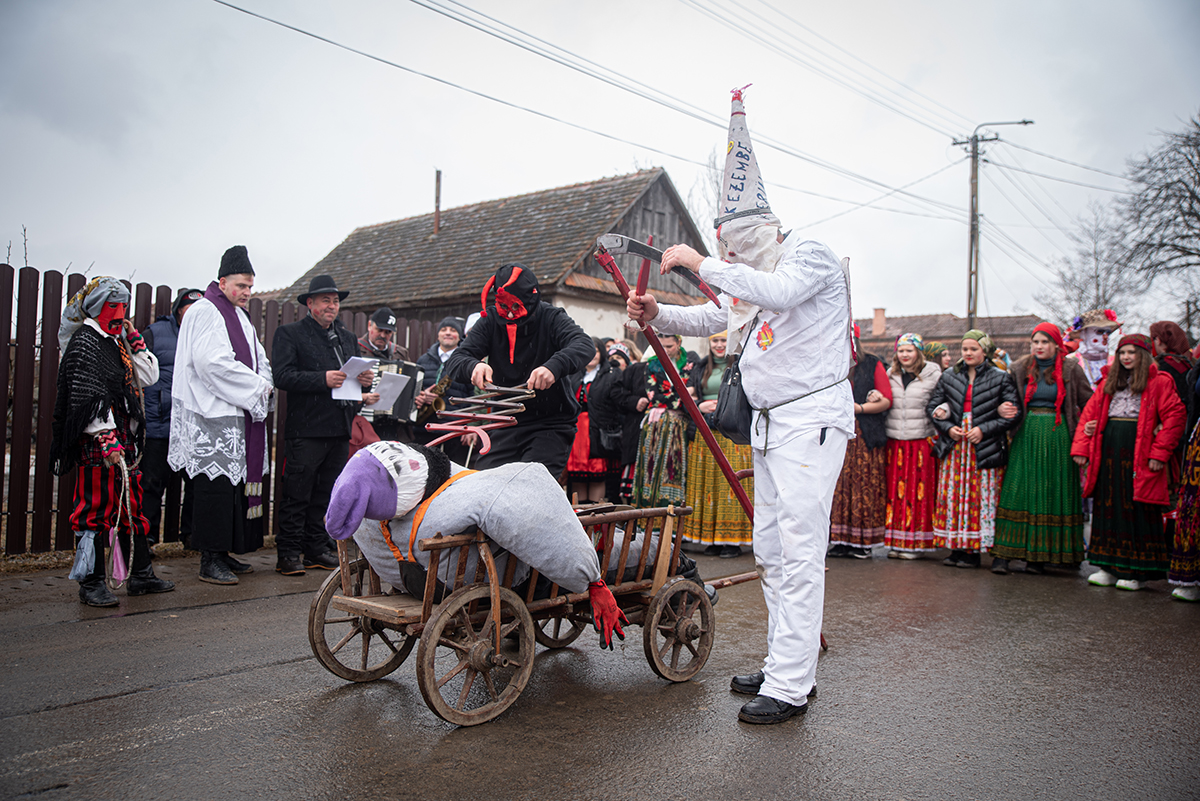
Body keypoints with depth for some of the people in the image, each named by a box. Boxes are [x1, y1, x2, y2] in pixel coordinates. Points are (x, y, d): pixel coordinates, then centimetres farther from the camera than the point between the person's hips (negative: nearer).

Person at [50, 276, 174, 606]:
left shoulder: (116, 342, 18)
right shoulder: (84, 342, -8)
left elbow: (147, 377, 16)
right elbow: (88, 397, -16)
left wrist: (135, 340, 8)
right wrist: (106, 438, -22)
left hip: (123, 441, 9)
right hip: (97, 444, -9)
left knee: (132, 507, 12)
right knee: (95, 510, -4)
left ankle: (141, 575, 20)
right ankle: (92, 584, 4)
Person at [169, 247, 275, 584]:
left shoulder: (239, 316, 20)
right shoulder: (204, 312, -8)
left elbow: (258, 357, 21)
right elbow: (212, 362, -19)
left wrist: (263, 385, 0)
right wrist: (256, 388, -13)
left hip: (239, 413, 9)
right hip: (213, 416, -9)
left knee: (235, 483, 10)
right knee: (215, 484, -8)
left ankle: (223, 553, 18)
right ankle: (209, 560, -3)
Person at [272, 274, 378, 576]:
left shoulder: (348, 338, 21)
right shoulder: (289, 334, 2)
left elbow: (353, 374, 25)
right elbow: (283, 376, -10)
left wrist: (363, 380, 1)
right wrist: (323, 379, -20)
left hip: (340, 427, 6)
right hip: (306, 429, -6)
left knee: (328, 494, 11)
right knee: (297, 495, -3)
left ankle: (318, 550, 19)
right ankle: (288, 553, 5)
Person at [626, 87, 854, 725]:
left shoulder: (811, 257, -8)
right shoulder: (752, 282, 20)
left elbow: (778, 292, -28)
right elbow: (709, 320, 23)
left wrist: (701, 264, -23)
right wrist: (658, 314, 5)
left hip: (812, 419, -9)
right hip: (769, 424, 10)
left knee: (798, 551, -11)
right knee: (770, 550, 11)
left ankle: (790, 686, -7)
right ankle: (783, 663, 21)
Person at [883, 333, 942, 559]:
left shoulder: (932, 374, 3)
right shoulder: (890, 375, 13)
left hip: (922, 441, -3)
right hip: (894, 442, 3)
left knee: (918, 492, -1)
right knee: (894, 490, 2)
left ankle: (916, 543, 6)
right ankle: (895, 542, 10)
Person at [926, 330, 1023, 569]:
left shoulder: (1000, 378, 2)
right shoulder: (949, 376, 10)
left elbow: (1014, 414, -2)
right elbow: (932, 406, 12)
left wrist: (983, 429, -12)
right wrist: (948, 427, -4)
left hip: (985, 448, -3)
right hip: (955, 446, 3)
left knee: (981, 499, -3)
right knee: (952, 496, 2)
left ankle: (974, 551, 4)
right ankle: (956, 548, 10)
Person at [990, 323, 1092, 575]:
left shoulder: (1070, 369, 2)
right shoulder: (1020, 368, 6)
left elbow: (1088, 402, 5)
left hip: (1058, 437, 0)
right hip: (1027, 436, 1)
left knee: (1054, 494, 2)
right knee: (1017, 491, -4)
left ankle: (1040, 554, 10)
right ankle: (1002, 553, -3)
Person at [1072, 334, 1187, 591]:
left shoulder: (1159, 382, -1)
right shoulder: (1110, 382, 16)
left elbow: (1175, 416, -8)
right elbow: (1089, 413, 12)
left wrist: (1159, 453, -15)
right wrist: (1081, 448, 0)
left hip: (1138, 456, -5)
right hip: (1108, 454, 5)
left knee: (1137, 510, -1)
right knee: (1108, 507, 9)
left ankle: (1138, 571, 8)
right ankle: (1109, 567, 18)